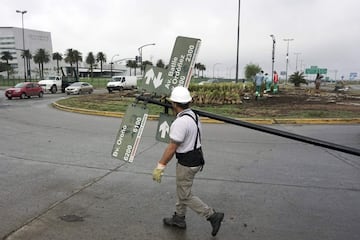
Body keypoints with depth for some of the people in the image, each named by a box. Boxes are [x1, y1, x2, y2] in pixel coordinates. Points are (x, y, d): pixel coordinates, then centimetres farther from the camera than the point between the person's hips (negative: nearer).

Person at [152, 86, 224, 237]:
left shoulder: (180, 122, -26)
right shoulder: (193, 115, 4)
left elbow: (172, 148, -26)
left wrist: (160, 167, -19)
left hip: (187, 164, -10)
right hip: (195, 158, 10)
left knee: (185, 196, 5)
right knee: (182, 191, 22)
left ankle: (213, 216, 8)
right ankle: (178, 219, 37)